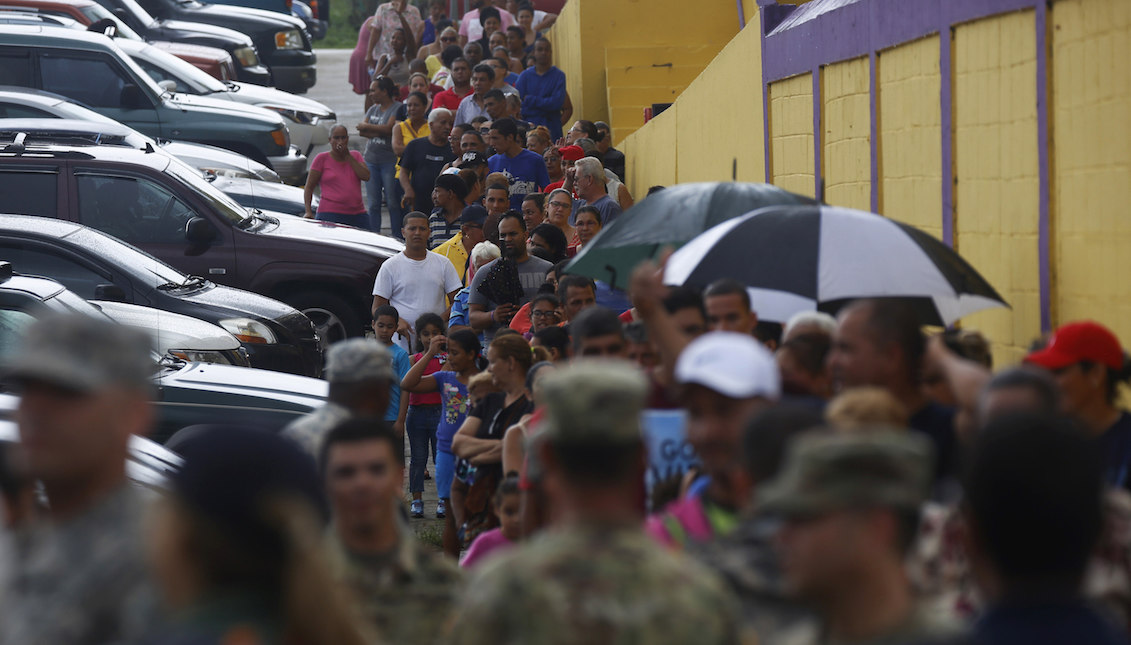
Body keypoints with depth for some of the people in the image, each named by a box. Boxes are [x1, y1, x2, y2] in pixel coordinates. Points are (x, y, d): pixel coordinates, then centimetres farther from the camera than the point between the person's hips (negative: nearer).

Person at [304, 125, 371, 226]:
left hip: (358, 214, 4)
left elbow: (366, 177, -1)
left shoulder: (356, 156, 16)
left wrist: (348, 156, -2)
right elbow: (309, 187, 5)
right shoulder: (322, 158, 6)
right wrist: (308, 212, -8)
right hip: (330, 215, -4)